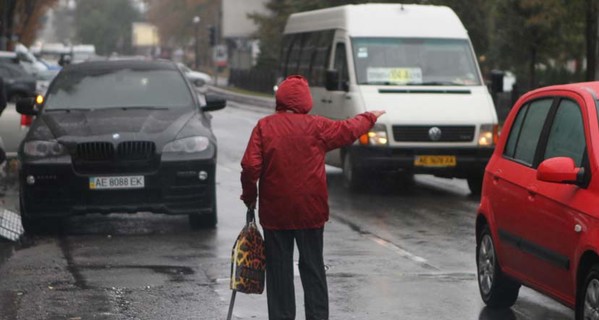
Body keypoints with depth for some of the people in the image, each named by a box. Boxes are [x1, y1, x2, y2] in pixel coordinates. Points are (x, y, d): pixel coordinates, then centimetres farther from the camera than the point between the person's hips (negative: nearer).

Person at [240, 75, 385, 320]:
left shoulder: (264, 126, -6)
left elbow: (250, 166, -11)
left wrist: (249, 196, 5)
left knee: (279, 270, 7)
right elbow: (348, 130, 11)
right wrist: (369, 118, 30)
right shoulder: (316, 126, -5)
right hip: (311, 211, 0)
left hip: (274, 211, 0)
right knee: (313, 268, 9)